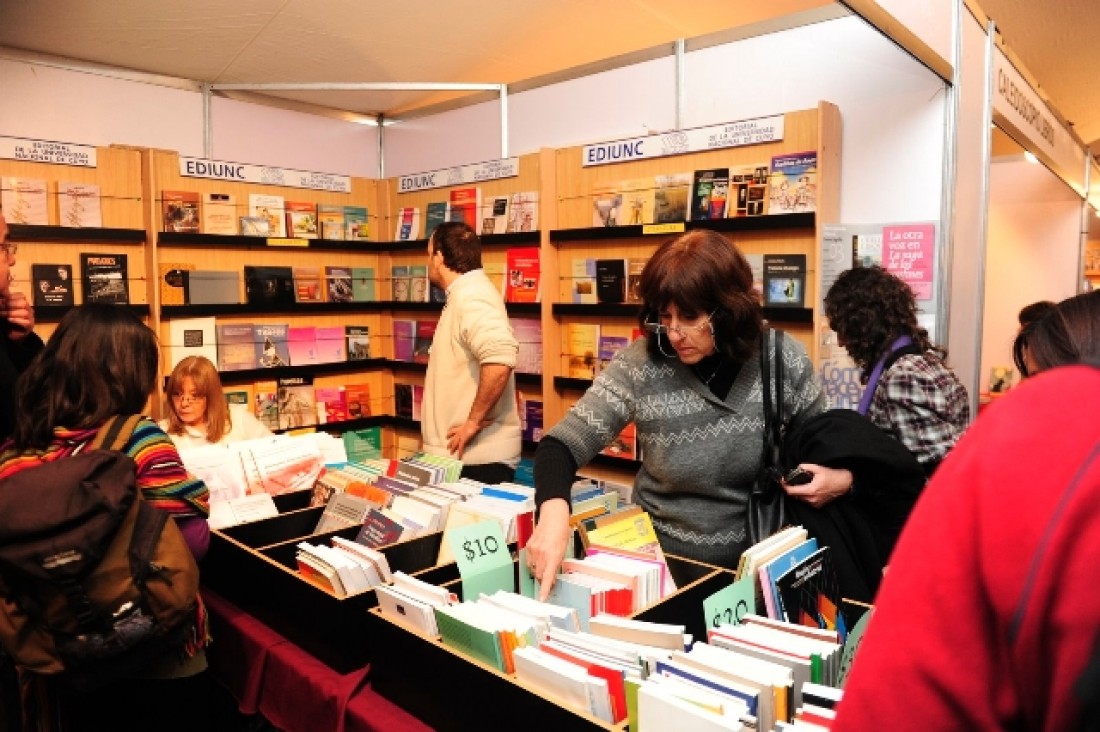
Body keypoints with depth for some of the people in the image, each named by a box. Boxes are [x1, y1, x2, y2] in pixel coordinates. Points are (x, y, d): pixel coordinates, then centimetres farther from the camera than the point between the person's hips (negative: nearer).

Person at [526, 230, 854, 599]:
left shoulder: (783, 359, -9)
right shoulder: (639, 365, -14)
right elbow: (562, 444, -17)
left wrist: (843, 478, -14)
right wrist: (554, 510, -36)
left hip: (759, 565, 1)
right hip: (664, 563, -1)